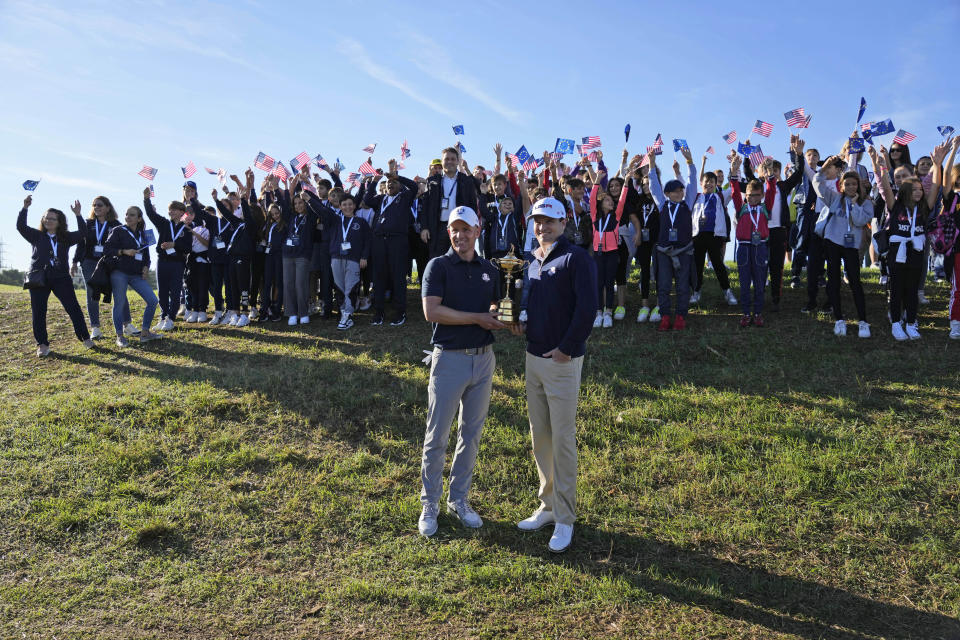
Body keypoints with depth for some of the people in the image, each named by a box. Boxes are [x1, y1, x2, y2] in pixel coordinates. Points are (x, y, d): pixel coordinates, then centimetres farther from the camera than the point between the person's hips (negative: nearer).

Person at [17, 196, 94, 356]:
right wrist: (25, 208, -10)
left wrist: (77, 215, -13)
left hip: (61, 278, 0)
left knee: (73, 308, -4)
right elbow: (20, 226, -1)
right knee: (38, 312, 0)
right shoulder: (37, 236, 10)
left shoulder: (66, 237, 9)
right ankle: (42, 344, 7)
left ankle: (85, 338, 4)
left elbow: (82, 232, -3)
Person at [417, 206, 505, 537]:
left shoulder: (489, 270, 9)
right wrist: (478, 318, -16)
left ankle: (459, 500, 27)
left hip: (483, 358, 5)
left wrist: (499, 314, -6)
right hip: (449, 358, -5)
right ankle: (429, 505, 17)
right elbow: (431, 311, -17)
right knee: (437, 436, 3)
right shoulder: (438, 266, -5)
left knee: (471, 435, 13)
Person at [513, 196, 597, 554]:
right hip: (533, 357, 8)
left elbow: (587, 307, -19)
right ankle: (548, 507, 29)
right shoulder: (533, 262, 14)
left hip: (562, 362, -8)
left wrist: (567, 349, -18)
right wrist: (521, 323, 2)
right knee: (540, 437, 14)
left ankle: (565, 520, 11)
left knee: (563, 440, -1)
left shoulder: (576, 258, -11)